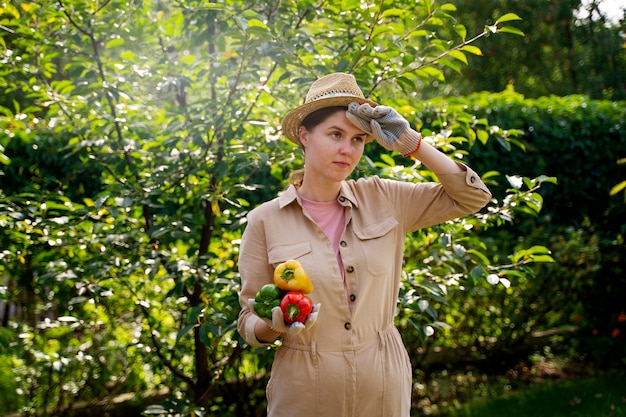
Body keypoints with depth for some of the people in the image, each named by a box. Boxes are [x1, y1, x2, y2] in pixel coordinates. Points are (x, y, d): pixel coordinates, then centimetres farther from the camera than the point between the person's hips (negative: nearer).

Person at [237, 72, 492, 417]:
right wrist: (275, 324, -27)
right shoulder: (265, 221, -7)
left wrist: (411, 143, -9)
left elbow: (473, 197, 0)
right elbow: (249, 324, -4)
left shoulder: (382, 200, -1)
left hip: (384, 388, 3)